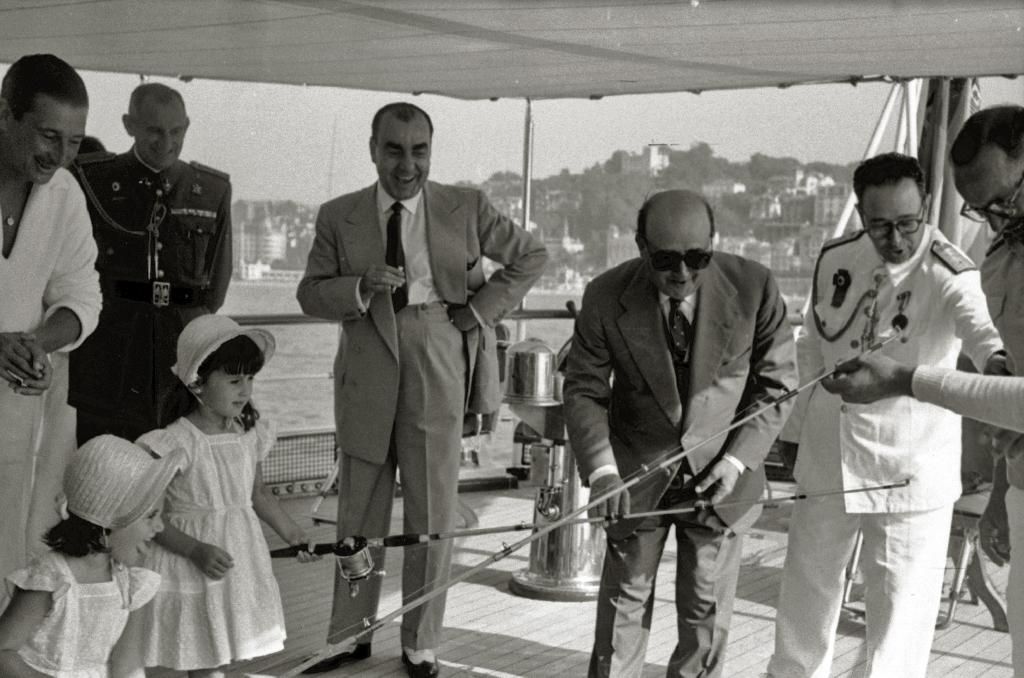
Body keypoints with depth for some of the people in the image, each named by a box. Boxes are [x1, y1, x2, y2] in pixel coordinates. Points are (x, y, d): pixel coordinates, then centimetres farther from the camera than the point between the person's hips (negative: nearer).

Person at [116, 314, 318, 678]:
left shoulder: (251, 434, 2)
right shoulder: (177, 443, -18)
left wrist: (293, 534, 11)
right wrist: (197, 551, -24)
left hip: (242, 562, 6)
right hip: (191, 567, -6)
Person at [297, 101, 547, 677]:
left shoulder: (466, 208, 0)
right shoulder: (339, 217, 3)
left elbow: (532, 256, 8)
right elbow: (311, 294, 3)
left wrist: (481, 309, -3)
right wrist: (363, 286, -17)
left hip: (440, 369, -1)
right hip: (367, 374, 1)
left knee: (433, 514, 6)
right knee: (360, 511, 11)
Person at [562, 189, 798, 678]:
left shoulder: (753, 288, -16)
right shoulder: (606, 297, -15)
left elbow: (777, 384, -5)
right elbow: (583, 391, -7)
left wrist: (738, 459, -14)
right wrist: (601, 469, -21)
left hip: (720, 473, 0)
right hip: (637, 471, 0)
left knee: (707, 612, 9)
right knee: (625, 600, 12)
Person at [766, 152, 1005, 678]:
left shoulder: (947, 275, -17)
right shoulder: (834, 259, 0)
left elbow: (979, 325, -39)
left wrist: (998, 361, -61)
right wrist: (812, 411, 7)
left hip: (910, 473, -5)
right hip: (827, 459, 5)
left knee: (900, 608, -2)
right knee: (807, 584, 20)